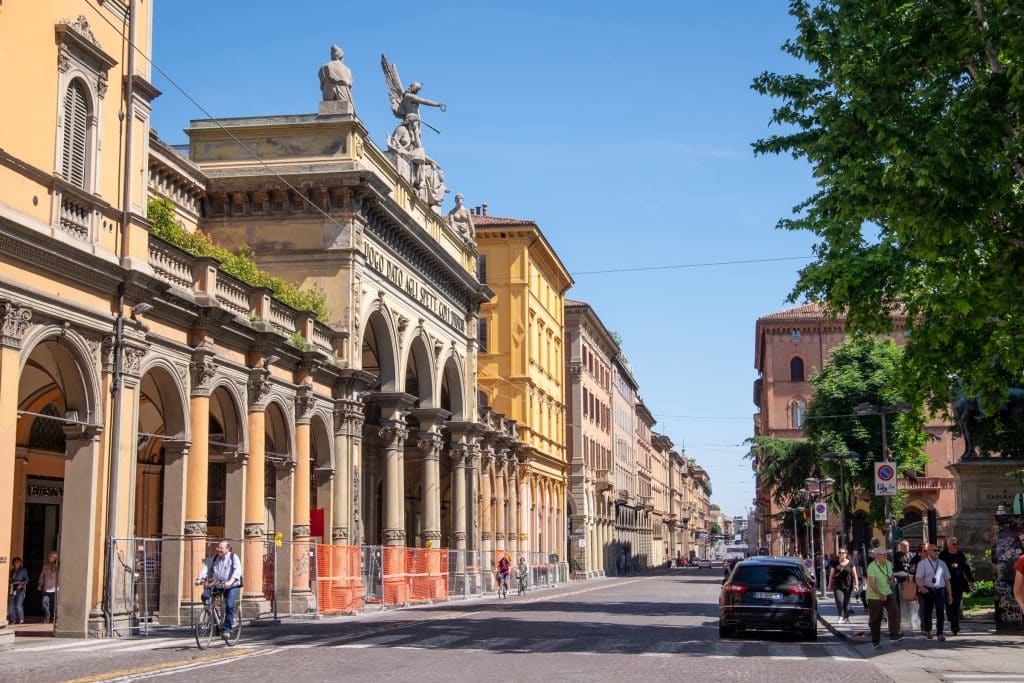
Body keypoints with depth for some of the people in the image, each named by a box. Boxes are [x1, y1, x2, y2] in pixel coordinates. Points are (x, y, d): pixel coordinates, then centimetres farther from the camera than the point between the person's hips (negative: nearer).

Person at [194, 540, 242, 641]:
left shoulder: (233, 557, -4)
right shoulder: (214, 558, 10)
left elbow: (237, 570, -19)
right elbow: (206, 567, -4)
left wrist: (231, 581, -36)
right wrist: (200, 578, -23)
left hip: (232, 586, -4)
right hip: (216, 585, 4)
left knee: (229, 606, -19)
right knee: (205, 595, -19)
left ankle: (227, 630, -9)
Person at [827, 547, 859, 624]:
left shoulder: (850, 563, 2)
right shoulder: (835, 563, 6)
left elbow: (854, 575, 3)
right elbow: (831, 575, 12)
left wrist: (856, 584, -5)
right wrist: (830, 585, 11)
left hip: (848, 586, -1)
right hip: (837, 586, 1)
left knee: (846, 603, 4)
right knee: (839, 601, -15)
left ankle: (846, 618, 17)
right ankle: (841, 616, -2)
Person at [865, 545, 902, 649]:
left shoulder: (889, 564, 5)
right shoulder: (872, 566, -17)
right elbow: (871, 583, -25)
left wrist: (891, 580, -1)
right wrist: (880, 594, -35)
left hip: (888, 593, 5)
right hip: (874, 596, -5)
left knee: (894, 611, -17)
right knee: (875, 620, 3)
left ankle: (894, 635, -11)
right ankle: (875, 641, 16)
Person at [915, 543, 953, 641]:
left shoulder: (942, 563, 14)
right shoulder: (922, 563, 2)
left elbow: (947, 579, 15)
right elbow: (918, 578, -8)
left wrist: (950, 594, 12)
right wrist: (922, 587, -28)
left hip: (940, 590, 2)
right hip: (927, 591, -2)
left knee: (940, 612, -6)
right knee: (927, 612, 6)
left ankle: (939, 633, -3)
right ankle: (927, 630, 26)